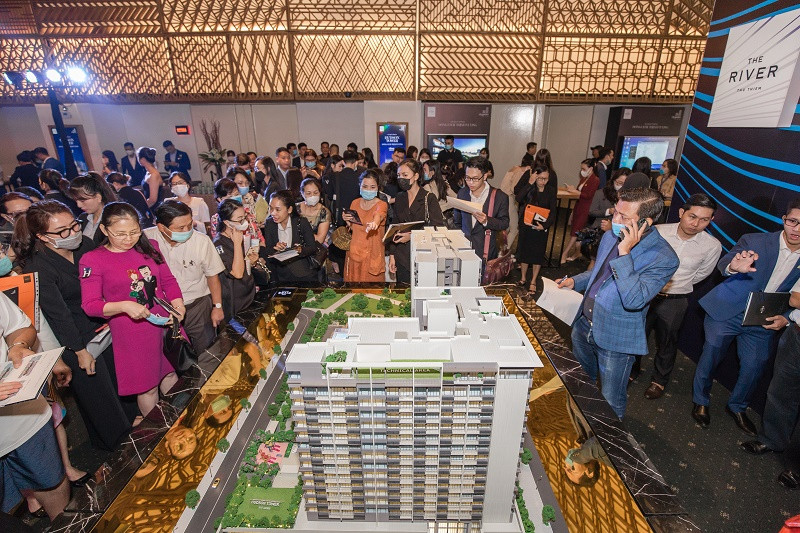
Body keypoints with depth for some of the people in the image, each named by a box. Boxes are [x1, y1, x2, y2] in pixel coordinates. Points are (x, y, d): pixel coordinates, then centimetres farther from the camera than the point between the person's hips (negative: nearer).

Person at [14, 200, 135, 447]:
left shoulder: (85, 244, -9)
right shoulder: (37, 268, -24)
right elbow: (58, 314, -19)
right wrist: (80, 351, -13)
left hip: (103, 324, 5)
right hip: (73, 337, -5)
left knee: (117, 375, 19)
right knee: (93, 387, 13)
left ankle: (127, 417, 45)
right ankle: (112, 438, 36)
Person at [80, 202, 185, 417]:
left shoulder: (149, 247, 5)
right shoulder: (92, 260, -9)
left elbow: (168, 280, 9)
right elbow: (90, 305, -11)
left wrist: (177, 302, -10)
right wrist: (124, 306, -28)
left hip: (165, 322, 4)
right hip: (132, 332, -4)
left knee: (171, 373, 20)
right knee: (147, 386, 10)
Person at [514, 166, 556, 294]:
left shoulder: (551, 191, -1)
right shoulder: (528, 188, -4)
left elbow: (553, 212, -2)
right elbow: (518, 198, -24)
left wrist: (545, 225, -16)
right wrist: (529, 183, -24)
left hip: (541, 228, 0)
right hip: (526, 225, 0)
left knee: (538, 255, 6)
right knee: (524, 251, 11)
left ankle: (533, 282, 19)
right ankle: (523, 278, 30)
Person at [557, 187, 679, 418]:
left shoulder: (664, 258, -22)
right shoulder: (610, 236, 0)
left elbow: (634, 301, -35)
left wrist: (624, 253, -35)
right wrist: (575, 281, 3)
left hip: (615, 340, -7)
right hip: (583, 324, 7)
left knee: (611, 401, 11)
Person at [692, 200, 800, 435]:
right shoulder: (754, 241, -12)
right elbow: (723, 264, -28)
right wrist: (734, 266, -51)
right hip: (727, 312, -3)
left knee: (755, 367, 9)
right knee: (710, 358, 3)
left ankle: (737, 407, 36)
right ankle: (700, 402, 27)